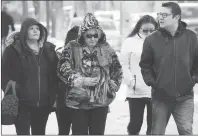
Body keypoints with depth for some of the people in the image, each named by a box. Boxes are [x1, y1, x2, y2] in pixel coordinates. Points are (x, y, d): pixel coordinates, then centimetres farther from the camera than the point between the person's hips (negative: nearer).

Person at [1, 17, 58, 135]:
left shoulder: (48, 50, 9)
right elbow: (4, 74, -4)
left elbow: (55, 76, 12)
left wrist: (53, 97, 6)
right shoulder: (14, 50, -4)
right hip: (22, 104, -4)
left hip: (43, 105, 4)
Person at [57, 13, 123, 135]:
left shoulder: (106, 49, 6)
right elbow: (63, 69, -9)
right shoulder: (72, 48, -3)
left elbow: (117, 70, 15)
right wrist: (81, 81, -17)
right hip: (79, 100, -2)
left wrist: (112, 87, 5)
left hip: (101, 101, 2)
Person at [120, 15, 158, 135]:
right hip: (136, 92, -1)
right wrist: (131, 81, -9)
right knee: (135, 123, 5)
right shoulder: (130, 42, 4)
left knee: (154, 125, 6)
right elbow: (124, 64, 1)